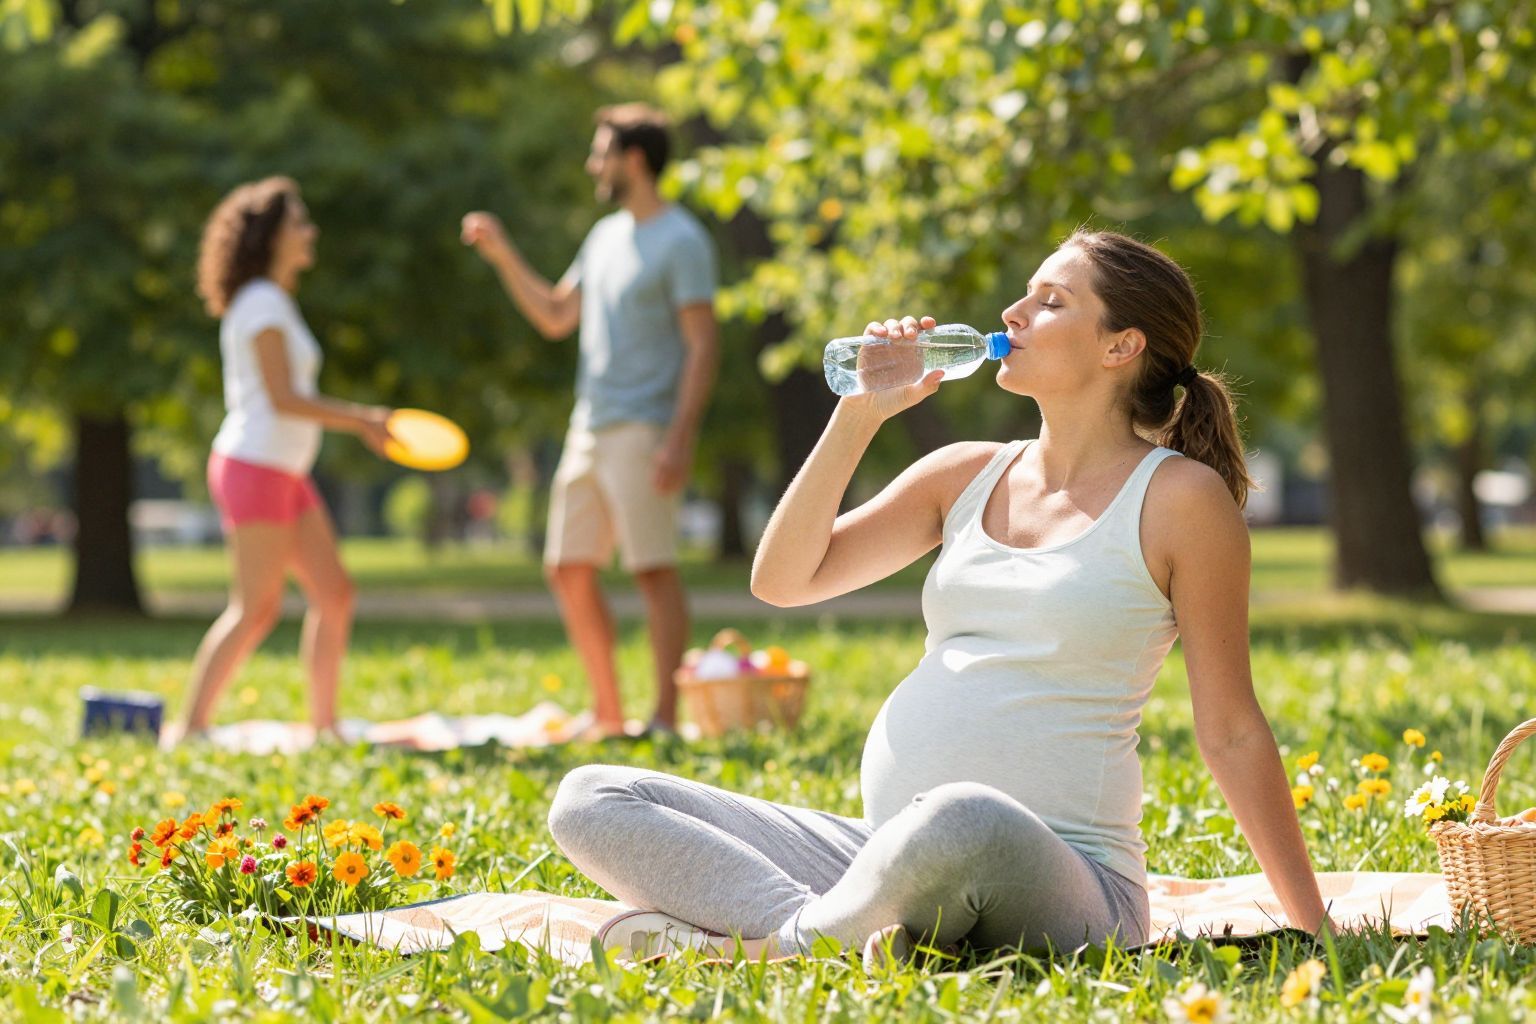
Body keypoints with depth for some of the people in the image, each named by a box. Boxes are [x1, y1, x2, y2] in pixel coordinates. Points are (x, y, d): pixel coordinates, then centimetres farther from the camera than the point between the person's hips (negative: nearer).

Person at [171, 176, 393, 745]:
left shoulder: (276, 303, 18)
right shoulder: (263, 303, -12)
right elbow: (283, 399, -18)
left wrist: (360, 419, 16)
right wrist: (359, 420, -12)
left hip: (284, 475, 10)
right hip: (254, 468, -10)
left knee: (334, 595, 8)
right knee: (256, 609, -12)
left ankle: (324, 724, 12)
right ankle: (190, 728, -11)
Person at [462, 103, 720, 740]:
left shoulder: (681, 241, -8)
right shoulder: (605, 236, 17)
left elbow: (703, 345, -14)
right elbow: (555, 317, 25)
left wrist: (682, 436, -21)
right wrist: (503, 257, 17)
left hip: (642, 431, -9)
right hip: (589, 426, 9)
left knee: (654, 569, -8)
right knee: (568, 569, 8)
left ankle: (666, 718, -4)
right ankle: (607, 712, 17)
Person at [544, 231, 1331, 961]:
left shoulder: (1180, 496, 0)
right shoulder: (967, 475, 17)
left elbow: (1232, 732, 2)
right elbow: (781, 580, 11)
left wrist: (1312, 933, 0)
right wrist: (859, 415, 3)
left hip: (1060, 880, -7)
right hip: (884, 855, 7)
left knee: (966, 823, -45)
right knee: (590, 802, -4)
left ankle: (788, 940, -18)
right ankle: (810, 919, -24)